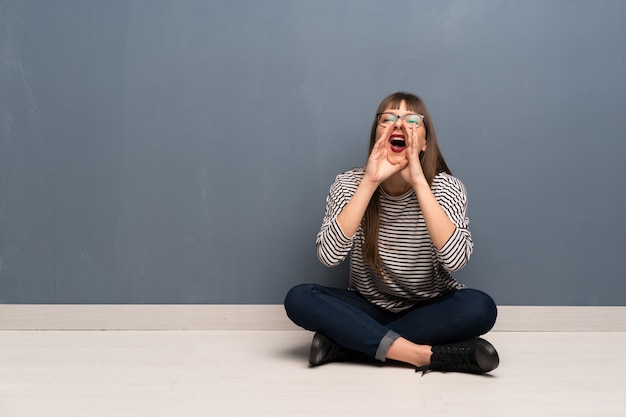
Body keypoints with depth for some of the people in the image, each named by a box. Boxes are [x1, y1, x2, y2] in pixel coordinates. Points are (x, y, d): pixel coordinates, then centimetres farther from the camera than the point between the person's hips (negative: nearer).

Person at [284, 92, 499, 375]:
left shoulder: (445, 187, -11)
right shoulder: (349, 184, -9)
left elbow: (455, 260, -29)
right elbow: (328, 256, -25)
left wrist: (418, 181, -32)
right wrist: (370, 182, -29)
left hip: (430, 312, 0)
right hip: (368, 309, 1)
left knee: (480, 308, -31)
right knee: (298, 299, -24)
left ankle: (344, 344, -24)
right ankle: (427, 355, -28)